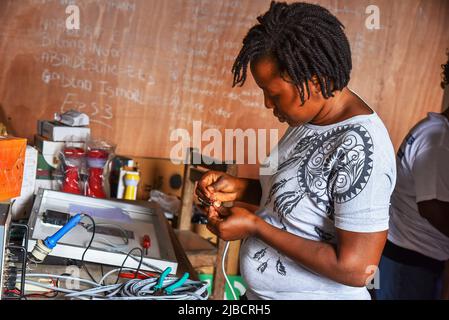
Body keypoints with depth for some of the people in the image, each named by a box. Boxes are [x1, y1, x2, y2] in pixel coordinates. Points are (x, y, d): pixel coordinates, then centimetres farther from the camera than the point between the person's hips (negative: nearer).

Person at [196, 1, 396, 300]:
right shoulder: (311, 117, -1)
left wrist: (254, 226, -23)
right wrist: (240, 188, -4)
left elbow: (356, 269, -27)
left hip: (312, 293, -8)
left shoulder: (360, 149, -27)